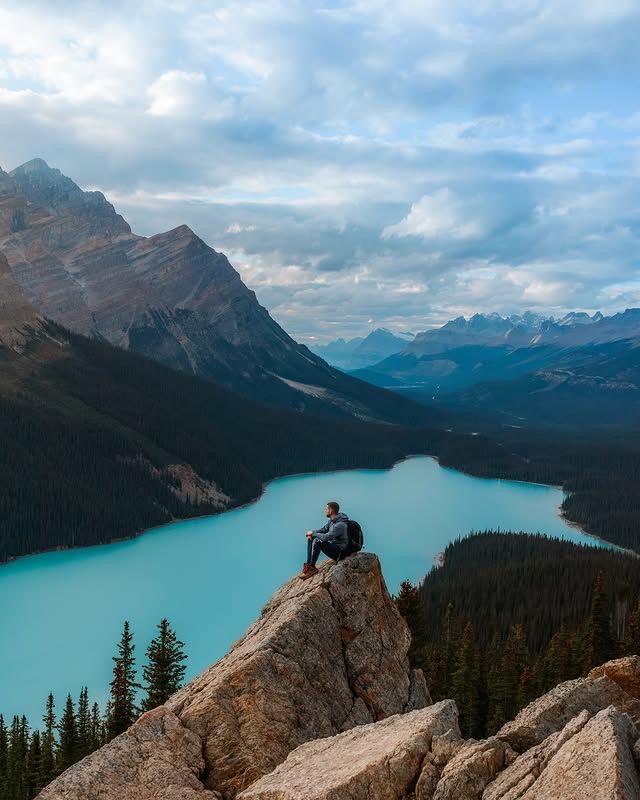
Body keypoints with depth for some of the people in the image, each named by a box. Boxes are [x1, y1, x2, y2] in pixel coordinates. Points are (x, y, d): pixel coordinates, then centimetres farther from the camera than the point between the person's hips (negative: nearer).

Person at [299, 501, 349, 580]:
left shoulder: (340, 525, -27)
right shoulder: (332, 520, 4)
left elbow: (326, 537, -32)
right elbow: (323, 529, 14)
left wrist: (313, 533, -17)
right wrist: (312, 533, -5)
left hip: (339, 551, -10)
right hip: (332, 544, 10)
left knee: (317, 542, -28)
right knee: (311, 539, 6)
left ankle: (312, 567, -13)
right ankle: (308, 565, -1)